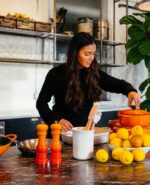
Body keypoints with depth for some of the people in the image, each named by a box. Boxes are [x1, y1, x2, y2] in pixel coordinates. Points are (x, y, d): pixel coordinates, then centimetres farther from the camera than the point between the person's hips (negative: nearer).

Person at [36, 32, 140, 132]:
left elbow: (118, 84, 0)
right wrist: (56, 120, -14)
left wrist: (131, 91, -22)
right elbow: (41, 103, 1)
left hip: (86, 129, 2)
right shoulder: (56, 74, -6)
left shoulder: (94, 73, 1)